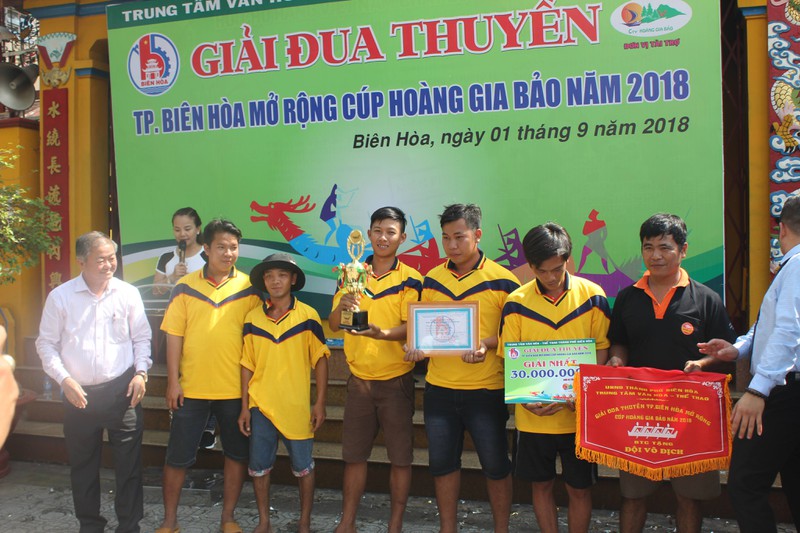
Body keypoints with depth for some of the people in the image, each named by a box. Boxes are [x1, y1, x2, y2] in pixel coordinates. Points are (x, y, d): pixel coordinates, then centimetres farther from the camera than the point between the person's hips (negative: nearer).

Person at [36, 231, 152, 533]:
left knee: (129, 462, 5)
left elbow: (141, 337, 7)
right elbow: (46, 343, 3)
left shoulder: (128, 293, 0)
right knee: (83, 464, 13)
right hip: (78, 394, 0)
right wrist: (64, 379, -7)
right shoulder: (60, 297, -2)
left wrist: (141, 372, -5)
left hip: (122, 390, 0)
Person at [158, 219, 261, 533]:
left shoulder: (249, 288, 0)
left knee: (237, 454, 10)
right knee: (178, 457, 9)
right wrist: (173, 381, -4)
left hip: (235, 389, 0)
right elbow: (174, 335, 0)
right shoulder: (185, 287, 0)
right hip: (191, 388, 0)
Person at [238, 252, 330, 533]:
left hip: (296, 407, -2)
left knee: (303, 467, 8)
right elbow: (247, 365, 6)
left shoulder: (308, 316, -5)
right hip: (260, 405, 2)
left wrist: (320, 403, -5)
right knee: (259, 466, 11)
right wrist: (245, 407, 4)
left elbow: (320, 360, -1)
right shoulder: (252, 318, 2)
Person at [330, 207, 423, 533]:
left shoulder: (410, 280, -5)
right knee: (354, 455, 11)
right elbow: (333, 325, -1)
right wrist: (341, 306, -23)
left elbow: (410, 328, -14)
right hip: (359, 378, 3)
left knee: (400, 456, 6)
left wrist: (381, 332, -33)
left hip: (396, 379, -3)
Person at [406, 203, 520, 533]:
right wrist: (417, 346, -6)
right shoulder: (432, 279, 6)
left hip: (486, 390, -4)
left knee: (495, 464, 10)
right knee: (441, 462, 14)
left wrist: (486, 344, -22)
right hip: (439, 388, 4)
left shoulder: (502, 280, -7)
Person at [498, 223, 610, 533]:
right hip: (533, 416, 1)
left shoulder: (592, 296, -5)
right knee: (541, 484, 14)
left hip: (579, 414, 0)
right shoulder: (516, 302, -4)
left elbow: (602, 350, -1)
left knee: (579, 487, 11)